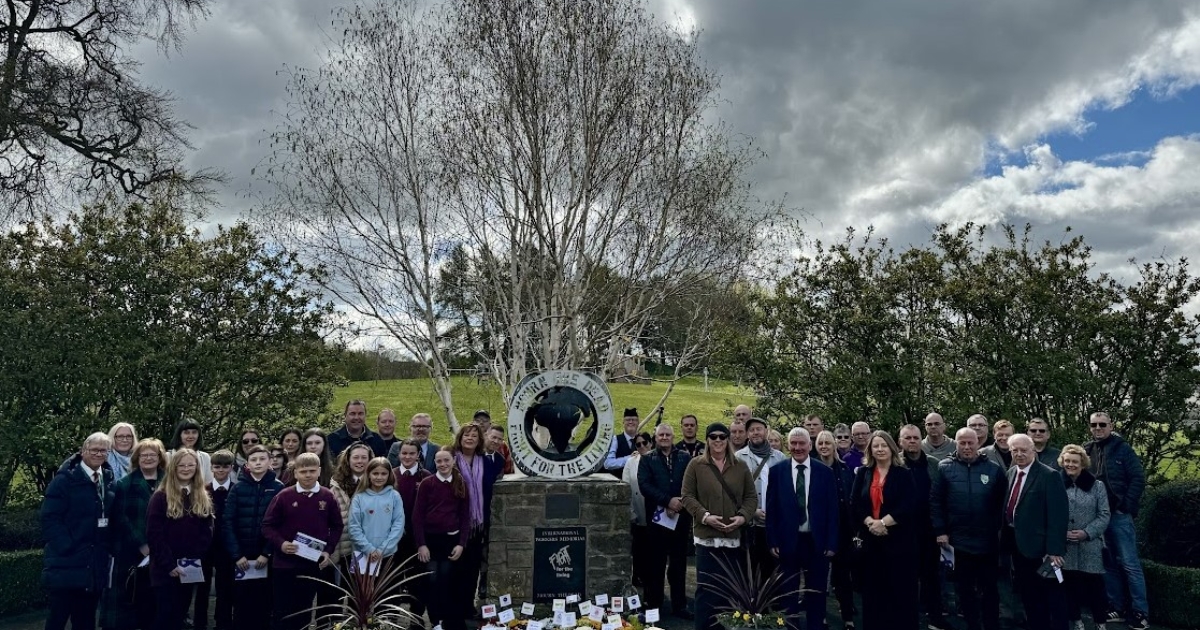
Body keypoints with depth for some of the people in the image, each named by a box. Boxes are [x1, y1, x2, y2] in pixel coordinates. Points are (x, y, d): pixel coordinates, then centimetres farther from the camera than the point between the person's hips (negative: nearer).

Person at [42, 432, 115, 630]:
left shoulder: (108, 479, 9)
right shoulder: (65, 479, -9)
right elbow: (50, 518, -14)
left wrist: (107, 546, 4)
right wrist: (67, 548, -20)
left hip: (95, 562, 5)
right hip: (67, 561, -5)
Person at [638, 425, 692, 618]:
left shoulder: (685, 457, 8)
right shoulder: (647, 459, 4)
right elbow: (644, 484, -9)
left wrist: (680, 503, -17)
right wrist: (668, 501, -17)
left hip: (681, 517, 1)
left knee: (679, 564, 9)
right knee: (655, 564, 6)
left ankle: (679, 606, 19)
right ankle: (653, 606, 17)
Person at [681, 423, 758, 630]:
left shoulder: (741, 466, 9)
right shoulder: (695, 465, 2)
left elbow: (751, 497, 10)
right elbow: (687, 496, -1)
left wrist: (743, 516, -8)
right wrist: (705, 516, -14)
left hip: (734, 536, 2)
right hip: (706, 536, -2)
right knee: (706, 587, -1)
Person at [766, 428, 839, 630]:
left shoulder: (825, 472, -2)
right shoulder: (777, 470, -2)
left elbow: (832, 510, -1)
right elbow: (771, 508, -1)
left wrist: (831, 543, -5)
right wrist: (772, 541, -5)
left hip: (817, 541, 0)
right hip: (787, 540, 0)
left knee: (816, 591, 12)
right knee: (788, 590, 13)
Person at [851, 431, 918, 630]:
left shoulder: (904, 474, -1)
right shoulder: (863, 473, 7)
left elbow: (908, 506, -11)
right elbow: (854, 503, 1)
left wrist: (884, 522, -18)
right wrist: (870, 522, -14)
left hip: (898, 539, -3)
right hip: (870, 539, 3)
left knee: (899, 589, 2)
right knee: (873, 589, 8)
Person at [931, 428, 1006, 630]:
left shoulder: (994, 469, -2)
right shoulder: (944, 468, -3)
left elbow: (1002, 503, 4)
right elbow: (935, 501, -2)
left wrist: (999, 528, 0)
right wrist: (940, 531, -6)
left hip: (988, 541, 0)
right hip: (957, 541, 0)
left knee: (989, 588, 13)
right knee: (964, 589, 12)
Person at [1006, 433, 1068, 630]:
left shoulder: (1049, 476, -14)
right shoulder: (1011, 473, 8)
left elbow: (1057, 515, -18)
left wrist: (1054, 549, -22)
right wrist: (1008, 536, 8)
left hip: (1040, 545, -7)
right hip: (1017, 544, 7)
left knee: (1052, 597, 7)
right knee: (1028, 595, 16)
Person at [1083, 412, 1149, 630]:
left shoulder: (1122, 449, -4)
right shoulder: (1086, 450, 7)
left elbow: (1138, 479, -7)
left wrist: (1126, 507, -11)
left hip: (1119, 515, -4)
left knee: (1129, 564, -2)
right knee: (1109, 564, 11)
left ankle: (1140, 612, 6)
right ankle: (1117, 608, 19)